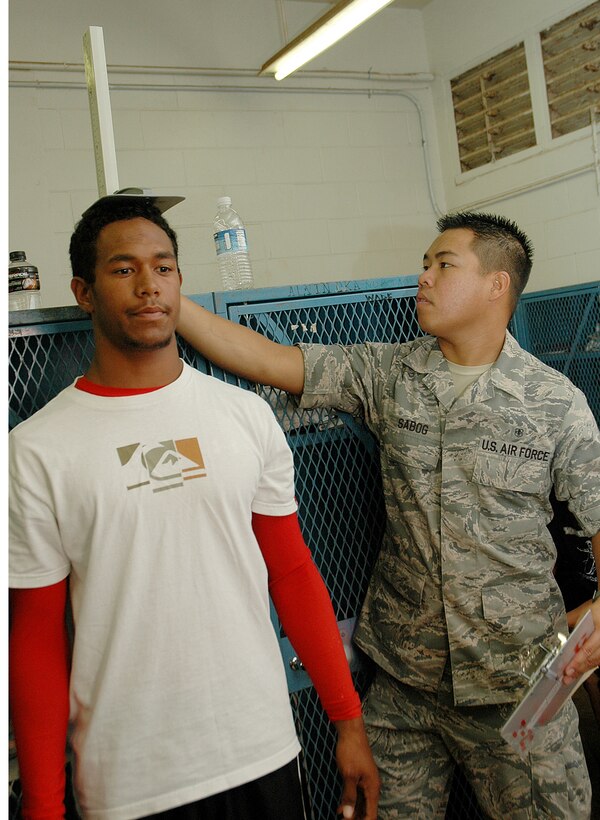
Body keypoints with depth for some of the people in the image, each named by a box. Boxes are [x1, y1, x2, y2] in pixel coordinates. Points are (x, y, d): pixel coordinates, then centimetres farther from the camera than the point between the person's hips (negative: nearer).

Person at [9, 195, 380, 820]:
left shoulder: (247, 416, -2)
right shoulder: (35, 450, -8)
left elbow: (292, 574, 3)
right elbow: (35, 637, -4)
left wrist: (348, 720, 3)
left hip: (264, 752, 2)